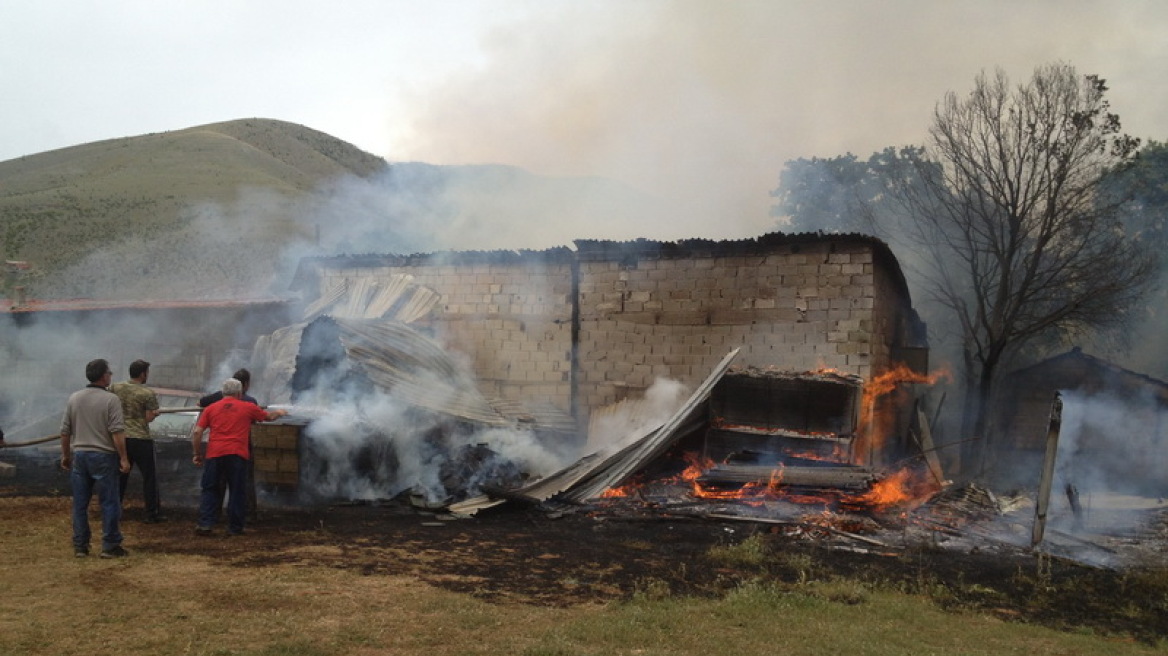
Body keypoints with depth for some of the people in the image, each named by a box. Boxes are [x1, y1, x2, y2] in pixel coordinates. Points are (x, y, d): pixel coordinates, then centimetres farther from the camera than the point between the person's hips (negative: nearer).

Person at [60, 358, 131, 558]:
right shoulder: (110, 399, -10)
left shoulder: (74, 398, 6)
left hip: (79, 455, 5)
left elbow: (65, 431, 10)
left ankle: (80, 546, 16)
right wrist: (123, 458, -12)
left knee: (80, 504, 11)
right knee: (109, 503, 2)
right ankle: (110, 546, 5)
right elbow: (117, 432, -16)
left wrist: (66, 455, 20)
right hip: (103, 456, -5)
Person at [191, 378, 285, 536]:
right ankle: (234, 527, 10)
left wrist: (197, 454, 13)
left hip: (214, 453, 2)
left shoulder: (211, 408, 11)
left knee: (209, 489, 13)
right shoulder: (248, 407, 9)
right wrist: (279, 413, 46)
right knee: (236, 491, 7)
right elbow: (269, 416, 25)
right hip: (237, 454, -2)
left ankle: (205, 524, 4)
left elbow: (197, 432, 5)